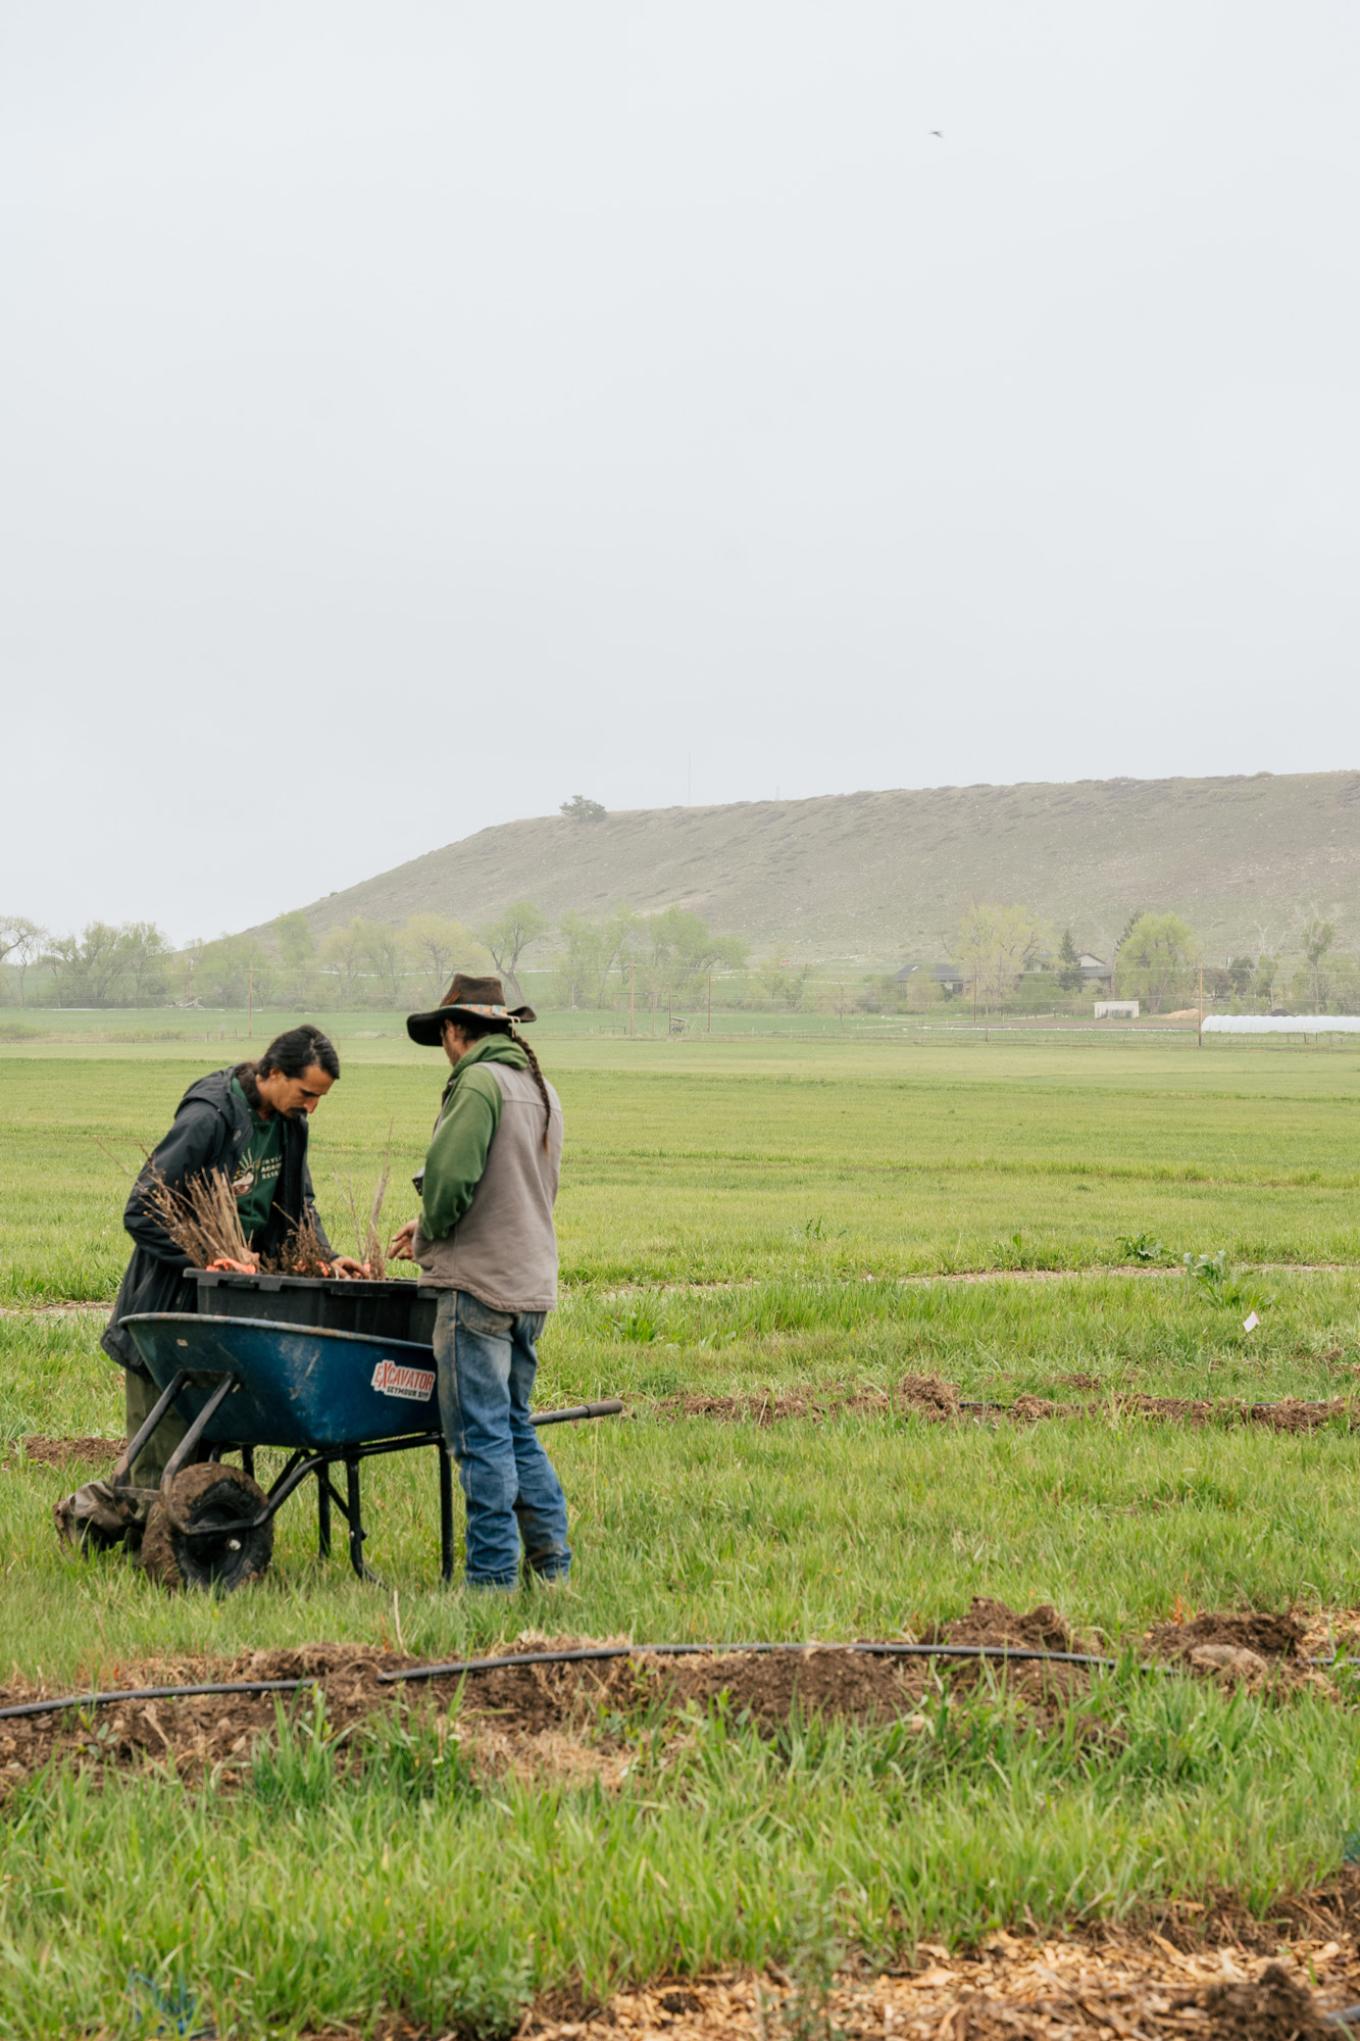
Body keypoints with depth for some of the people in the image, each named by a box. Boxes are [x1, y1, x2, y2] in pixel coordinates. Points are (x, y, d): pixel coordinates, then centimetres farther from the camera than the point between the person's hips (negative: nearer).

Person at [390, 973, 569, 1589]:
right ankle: (550, 1556, 17)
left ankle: (493, 1574, -1)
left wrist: (427, 1240, -1)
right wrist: (432, 1227, 20)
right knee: (514, 1427, 17)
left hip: (478, 1283, -9)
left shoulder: (478, 1084, -12)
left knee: (481, 1434, -3)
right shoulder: (541, 1089, 16)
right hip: (532, 1281, 9)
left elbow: (449, 1176, -21)